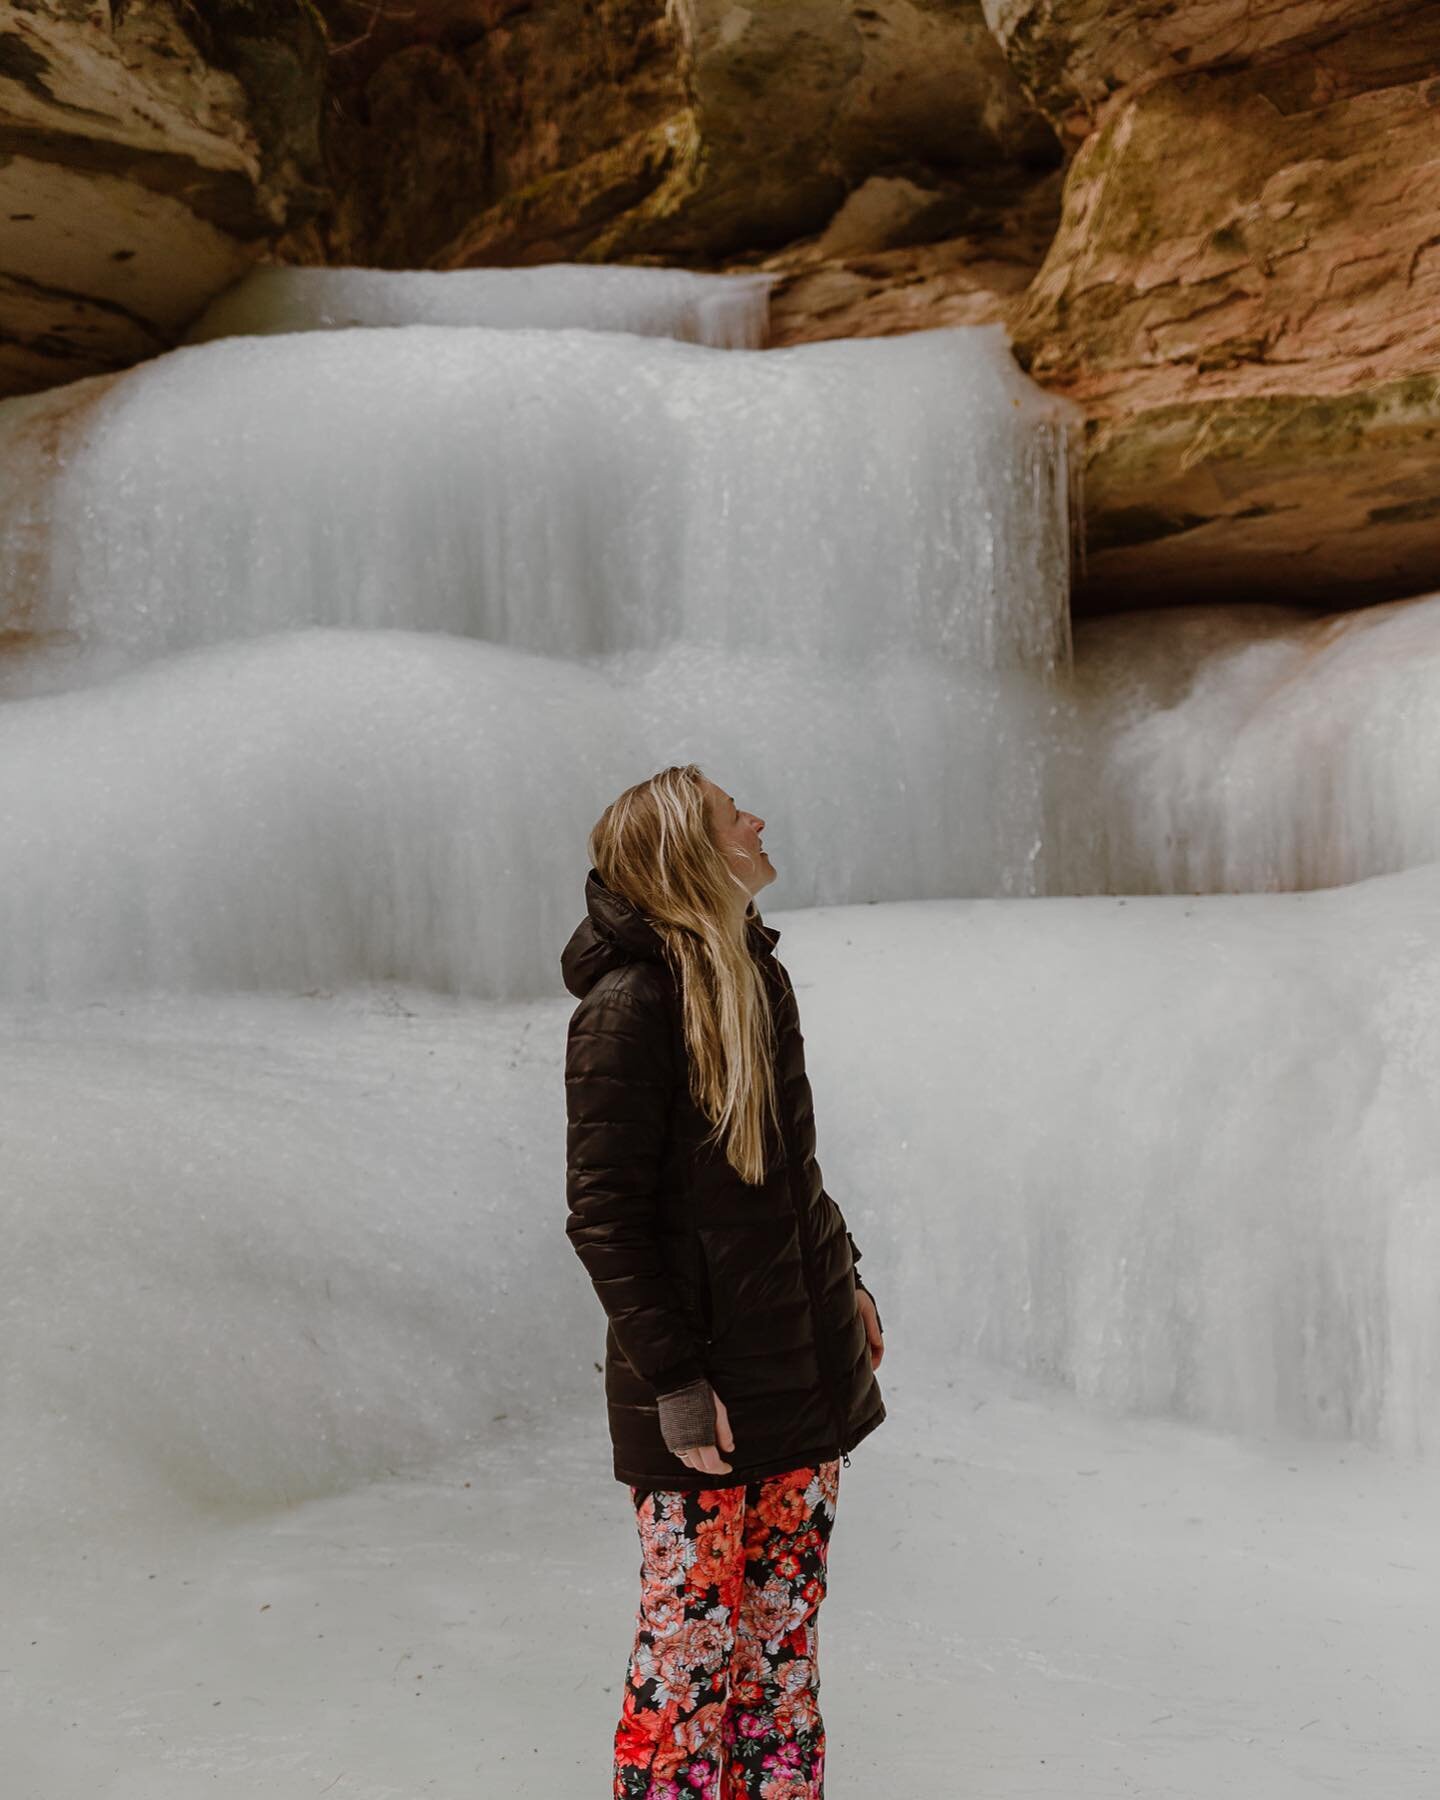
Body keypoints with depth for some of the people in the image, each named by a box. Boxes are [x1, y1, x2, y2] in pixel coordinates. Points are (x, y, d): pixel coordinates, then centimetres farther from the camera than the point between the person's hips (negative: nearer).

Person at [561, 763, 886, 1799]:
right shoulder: (629, 1006, -18)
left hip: (803, 1356, 8)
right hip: (707, 1389, -8)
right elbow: (601, 1218, -18)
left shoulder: (757, 974, 8)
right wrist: (673, 1380, -19)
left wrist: (842, 1276, 19)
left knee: (785, 1615, 17)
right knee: (692, 1631, 4)